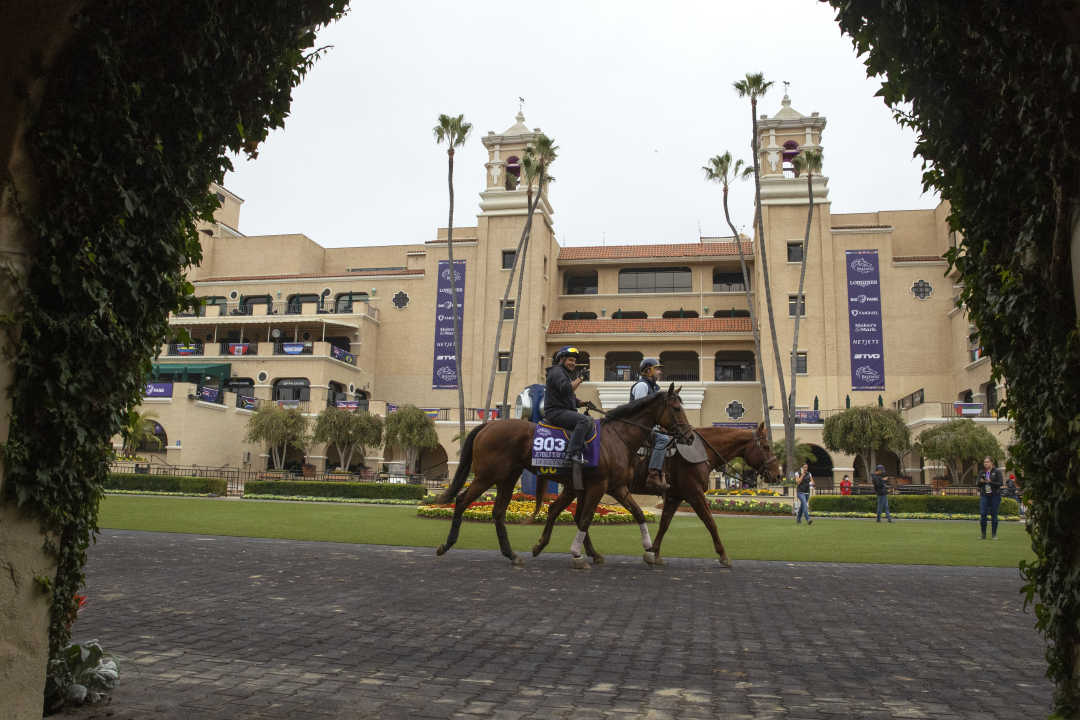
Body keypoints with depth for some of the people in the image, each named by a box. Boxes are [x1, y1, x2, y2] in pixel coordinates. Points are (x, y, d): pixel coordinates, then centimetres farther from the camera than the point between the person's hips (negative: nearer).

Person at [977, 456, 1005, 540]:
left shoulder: (997, 472, 1)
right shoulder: (982, 472, 11)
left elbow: (1000, 483, -8)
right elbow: (978, 485, 12)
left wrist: (990, 482, -20)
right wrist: (981, 481, -9)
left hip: (995, 495, -3)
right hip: (984, 495, 3)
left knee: (994, 515, 2)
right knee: (982, 514, -4)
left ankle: (994, 534, 13)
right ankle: (983, 534, 5)